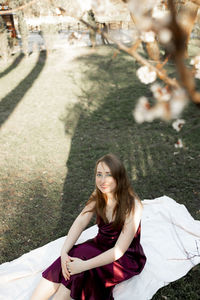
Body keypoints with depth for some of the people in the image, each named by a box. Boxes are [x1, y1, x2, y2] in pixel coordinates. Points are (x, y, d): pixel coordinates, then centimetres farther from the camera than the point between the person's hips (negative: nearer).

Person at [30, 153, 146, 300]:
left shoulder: (132, 205, -26)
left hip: (126, 258, -5)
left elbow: (119, 251, -27)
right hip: (100, 245, 5)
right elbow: (80, 223, -10)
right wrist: (64, 252, -24)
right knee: (68, 261, -21)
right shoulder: (98, 195, -6)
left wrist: (84, 265, -33)